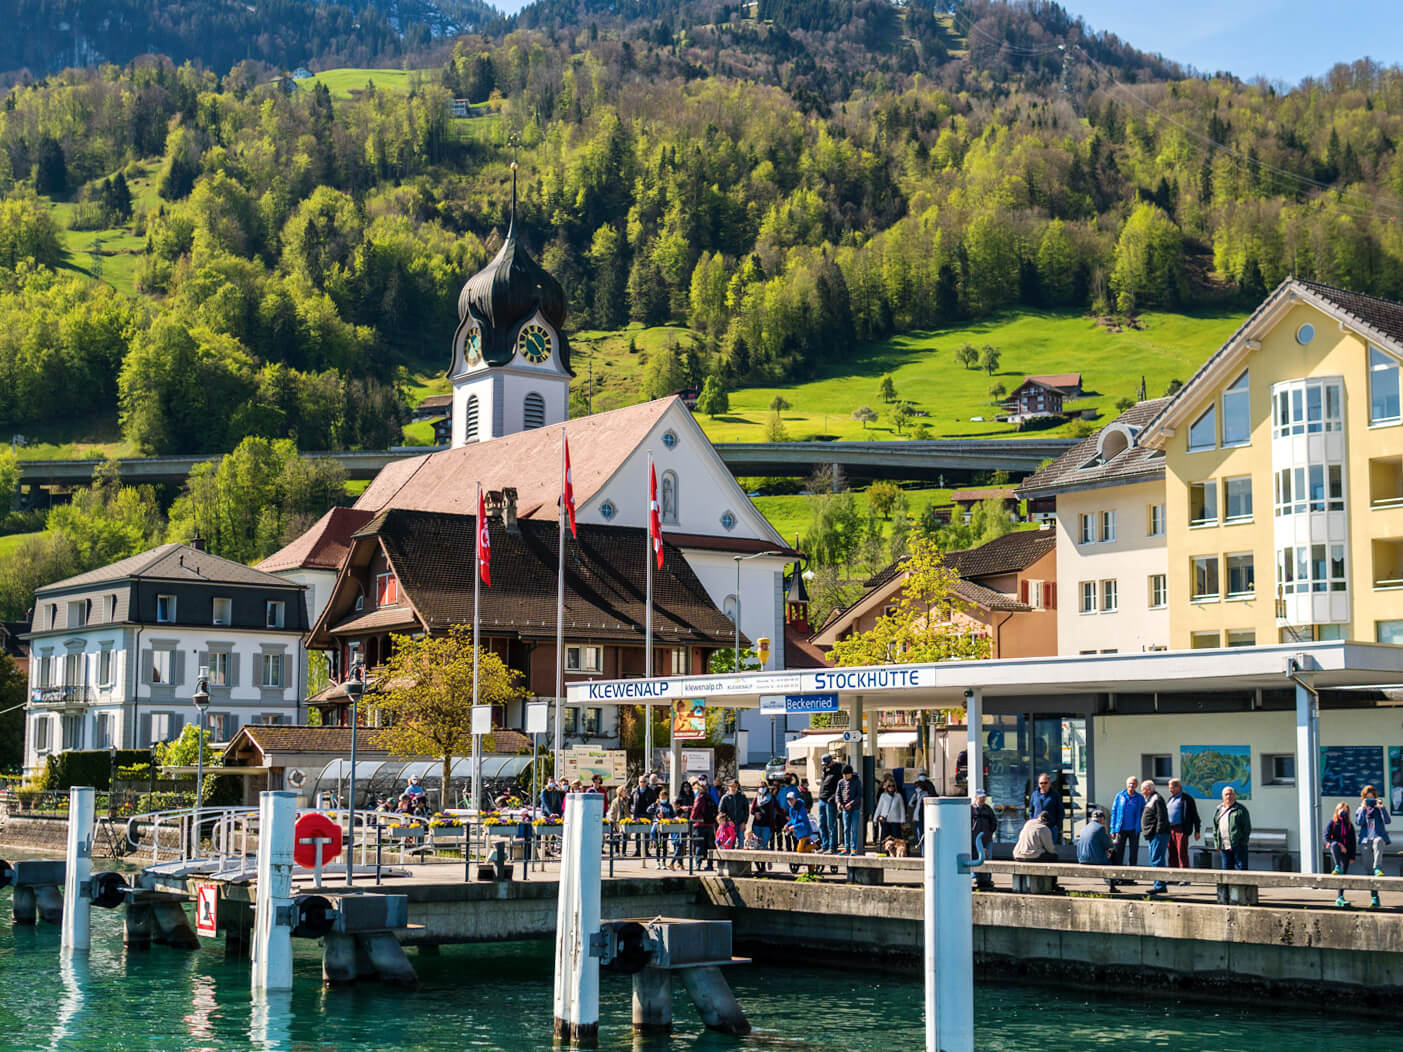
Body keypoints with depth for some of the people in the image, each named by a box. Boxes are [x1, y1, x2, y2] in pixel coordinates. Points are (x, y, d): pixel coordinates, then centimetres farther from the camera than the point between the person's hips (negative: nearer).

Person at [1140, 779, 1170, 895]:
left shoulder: (1157, 799, -11)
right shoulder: (1150, 800, 21)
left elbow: (1162, 818, -19)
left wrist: (1158, 832, -22)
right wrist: (1145, 833, 22)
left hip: (1158, 836, -11)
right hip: (1151, 836, 11)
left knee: (1157, 861, -13)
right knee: (1155, 860, 12)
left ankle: (1160, 885, -14)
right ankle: (1158, 884, 16)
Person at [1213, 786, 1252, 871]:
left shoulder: (1241, 810, 0)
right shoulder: (1218, 810, 15)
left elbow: (1247, 828, -2)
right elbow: (1215, 828, 18)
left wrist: (1243, 842, -10)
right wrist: (1217, 844, 10)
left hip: (1238, 845, -5)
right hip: (1224, 847, 5)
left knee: (1240, 868, -5)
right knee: (1226, 869, 8)